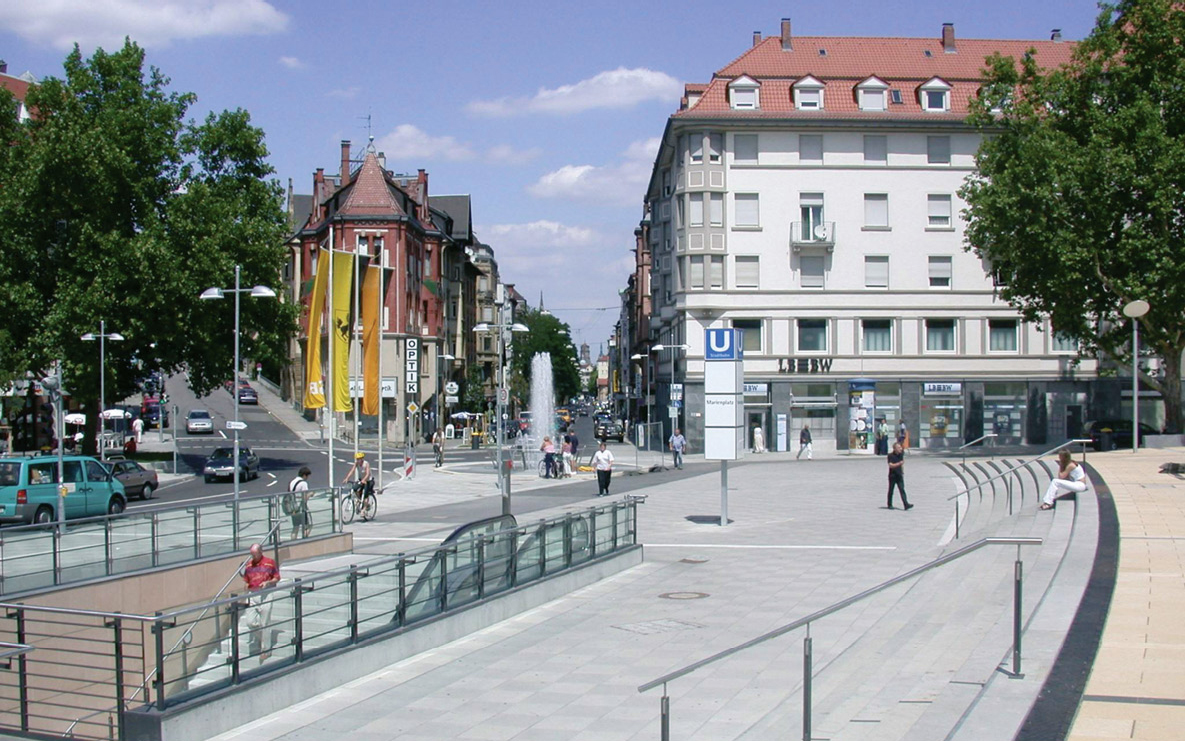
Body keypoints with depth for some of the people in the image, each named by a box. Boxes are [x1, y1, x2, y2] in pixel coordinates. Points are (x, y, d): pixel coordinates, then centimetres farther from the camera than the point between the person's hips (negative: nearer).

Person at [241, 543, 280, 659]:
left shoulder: (270, 563, -2)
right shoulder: (248, 565, 8)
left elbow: (277, 578, 5)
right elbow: (246, 581, 14)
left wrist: (268, 582, -14)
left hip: (265, 594, -3)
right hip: (251, 594, 4)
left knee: (265, 623, -1)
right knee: (250, 622, -4)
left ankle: (266, 650, 9)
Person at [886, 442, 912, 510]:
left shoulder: (901, 454, 6)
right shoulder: (891, 456, -12)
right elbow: (891, 465, -22)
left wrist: (903, 472, 23)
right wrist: (899, 463, -31)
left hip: (899, 475, 4)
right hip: (892, 475, -4)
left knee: (902, 490, -6)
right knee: (891, 490, 7)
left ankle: (906, 504, -15)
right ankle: (890, 505, 20)